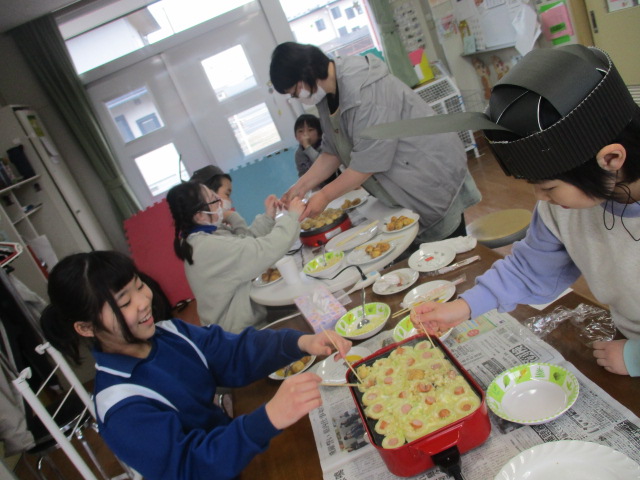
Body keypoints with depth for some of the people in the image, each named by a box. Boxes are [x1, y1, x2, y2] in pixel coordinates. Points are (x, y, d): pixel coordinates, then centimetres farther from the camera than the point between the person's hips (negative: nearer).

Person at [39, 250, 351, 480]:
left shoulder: (168, 333, -7)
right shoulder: (123, 408, -26)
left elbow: (235, 354, -9)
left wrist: (301, 342, -27)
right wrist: (269, 418, -48)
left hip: (234, 444, 6)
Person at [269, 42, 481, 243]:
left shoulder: (365, 91, -28)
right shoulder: (327, 94, 0)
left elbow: (369, 162, -26)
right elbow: (333, 152, 6)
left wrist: (325, 196, -18)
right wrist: (301, 186, -1)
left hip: (431, 172, -8)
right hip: (404, 185, 8)